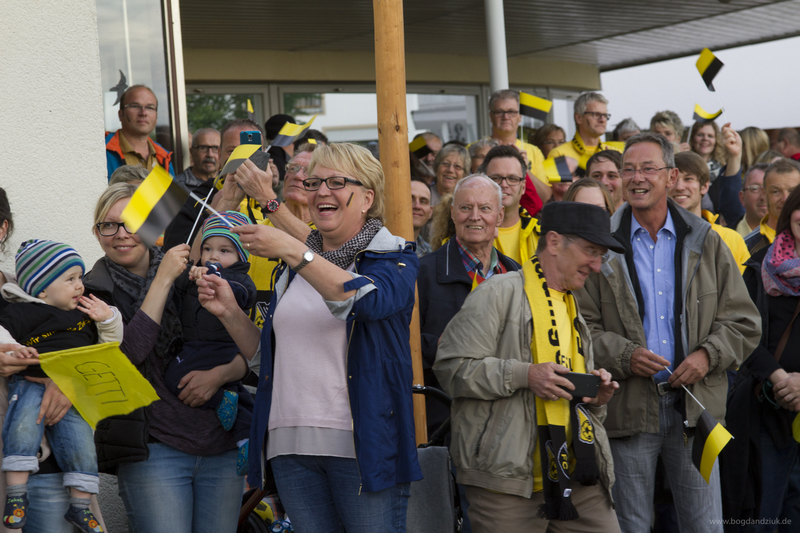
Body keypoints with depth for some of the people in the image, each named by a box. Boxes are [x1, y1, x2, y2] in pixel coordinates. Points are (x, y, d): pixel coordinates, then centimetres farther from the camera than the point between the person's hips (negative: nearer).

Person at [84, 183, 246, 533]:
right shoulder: (94, 292, 3)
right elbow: (127, 354, -15)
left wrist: (221, 373, -12)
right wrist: (163, 280, -11)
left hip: (222, 445, 3)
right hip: (153, 448, -3)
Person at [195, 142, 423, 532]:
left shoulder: (393, 258, 1)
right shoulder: (292, 268, 17)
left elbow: (366, 300, -23)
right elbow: (269, 355, 21)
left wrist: (291, 250, -26)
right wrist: (229, 312, 5)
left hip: (361, 443, -5)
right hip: (290, 442, 5)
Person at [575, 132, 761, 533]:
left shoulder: (705, 242, 7)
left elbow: (744, 320, 8)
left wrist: (708, 355, -9)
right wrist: (624, 355, -17)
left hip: (695, 405, 1)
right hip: (628, 407, -1)